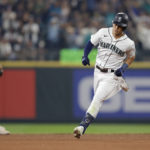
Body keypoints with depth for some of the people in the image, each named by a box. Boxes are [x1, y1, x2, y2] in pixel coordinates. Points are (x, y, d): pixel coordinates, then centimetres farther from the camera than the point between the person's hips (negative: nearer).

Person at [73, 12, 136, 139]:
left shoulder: (128, 43, -13)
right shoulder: (103, 32, -6)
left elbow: (131, 57, 6)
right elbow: (91, 43, 7)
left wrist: (123, 68, -10)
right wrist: (85, 55, -10)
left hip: (112, 75, -5)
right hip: (98, 72, 5)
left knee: (97, 100, -16)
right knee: (98, 97, 22)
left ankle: (83, 126, -20)